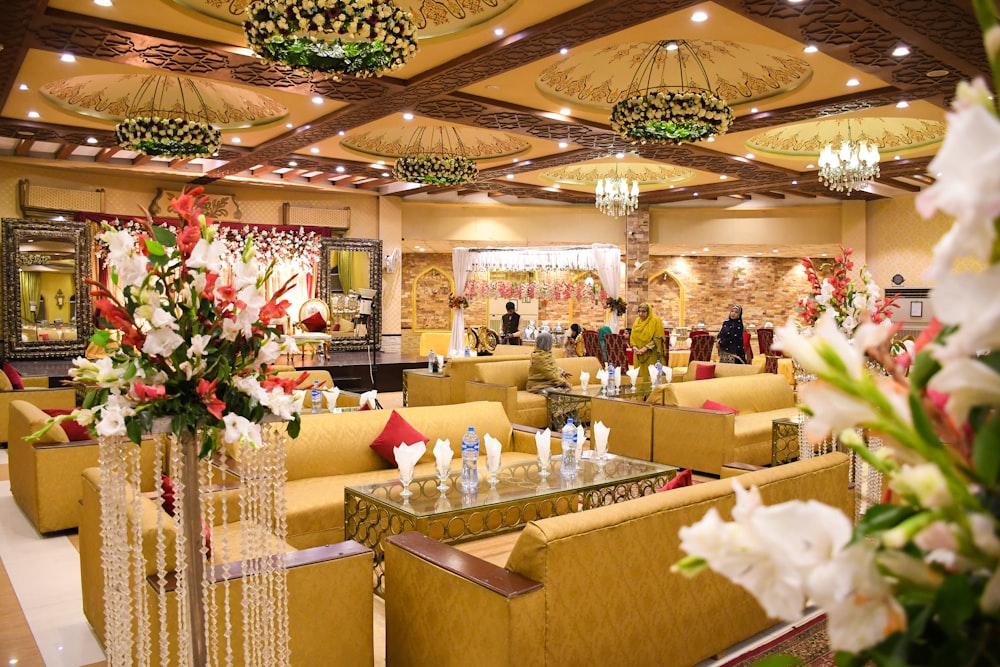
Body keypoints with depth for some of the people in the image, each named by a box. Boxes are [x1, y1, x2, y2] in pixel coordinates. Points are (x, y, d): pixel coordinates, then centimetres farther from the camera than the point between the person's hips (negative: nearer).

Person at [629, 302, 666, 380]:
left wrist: (645, 348, -18)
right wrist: (634, 347, -8)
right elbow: (632, 336, 12)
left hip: (651, 356, -5)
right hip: (639, 356, 5)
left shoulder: (656, 321, -4)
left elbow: (658, 338, -11)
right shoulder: (637, 322, 13)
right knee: (640, 375, 4)